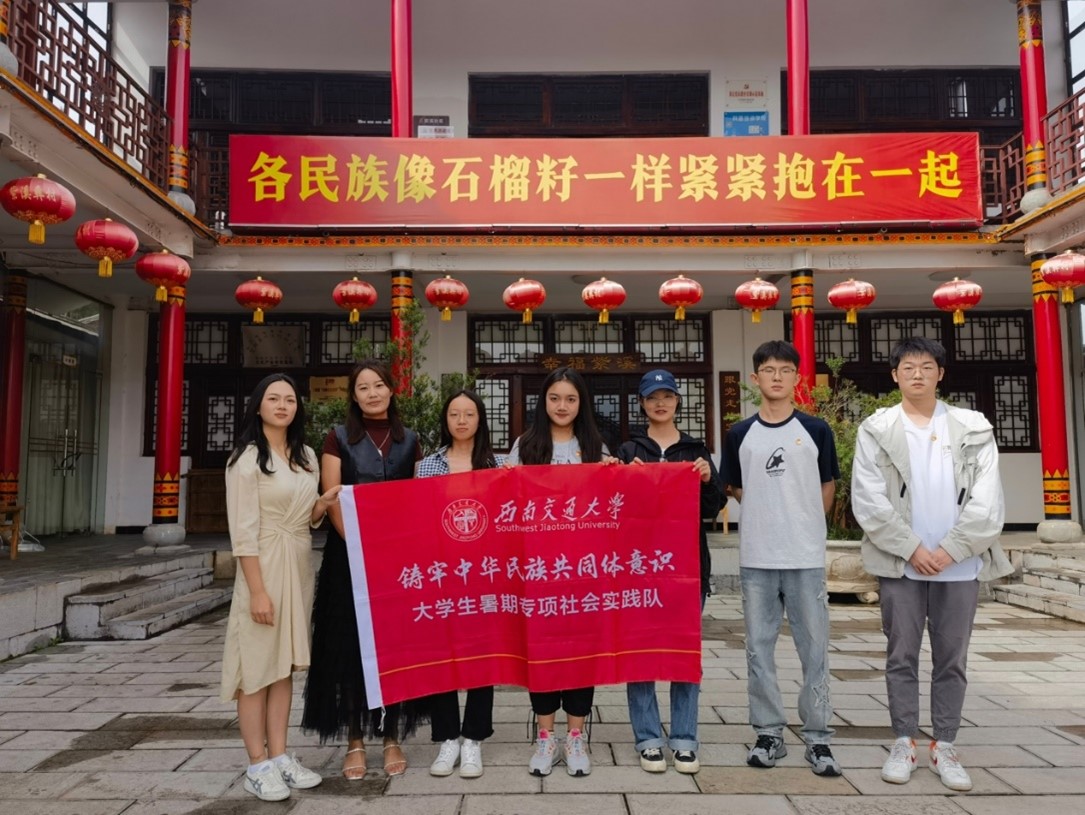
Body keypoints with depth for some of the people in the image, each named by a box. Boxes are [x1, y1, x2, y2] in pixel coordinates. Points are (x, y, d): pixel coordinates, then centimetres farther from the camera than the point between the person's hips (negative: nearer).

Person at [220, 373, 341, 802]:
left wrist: (324, 504, -5)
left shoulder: (306, 456, 11)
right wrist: (257, 589, -19)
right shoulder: (247, 457, -8)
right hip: (264, 567, -6)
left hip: (300, 567, 6)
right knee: (257, 666, -1)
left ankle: (278, 756, 19)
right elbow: (243, 530, -13)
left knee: (284, 665, 11)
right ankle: (258, 765, 9)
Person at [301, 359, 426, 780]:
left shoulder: (409, 441, 9)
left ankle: (392, 738, 18)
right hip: (350, 555, -2)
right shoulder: (339, 439, 2)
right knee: (351, 646, 2)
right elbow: (332, 501, -4)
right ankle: (355, 741, 14)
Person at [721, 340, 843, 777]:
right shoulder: (739, 435, 4)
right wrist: (767, 519, 9)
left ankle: (817, 736, 16)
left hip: (807, 557, -1)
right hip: (756, 558, 1)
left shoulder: (816, 431, 2)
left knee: (814, 649, 4)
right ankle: (769, 733, 19)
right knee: (759, 649, 7)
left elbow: (827, 488, 11)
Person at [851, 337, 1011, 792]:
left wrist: (950, 550, -11)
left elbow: (987, 501, -2)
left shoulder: (975, 429, 5)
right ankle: (904, 744, 16)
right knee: (901, 657, 5)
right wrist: (912, 548, -12)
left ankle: (944, 748, 18)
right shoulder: (876, 430, 2)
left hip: (960, 563, 1)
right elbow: (868, 501, -5)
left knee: (952, 659, 8)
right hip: (900, 563, -1)